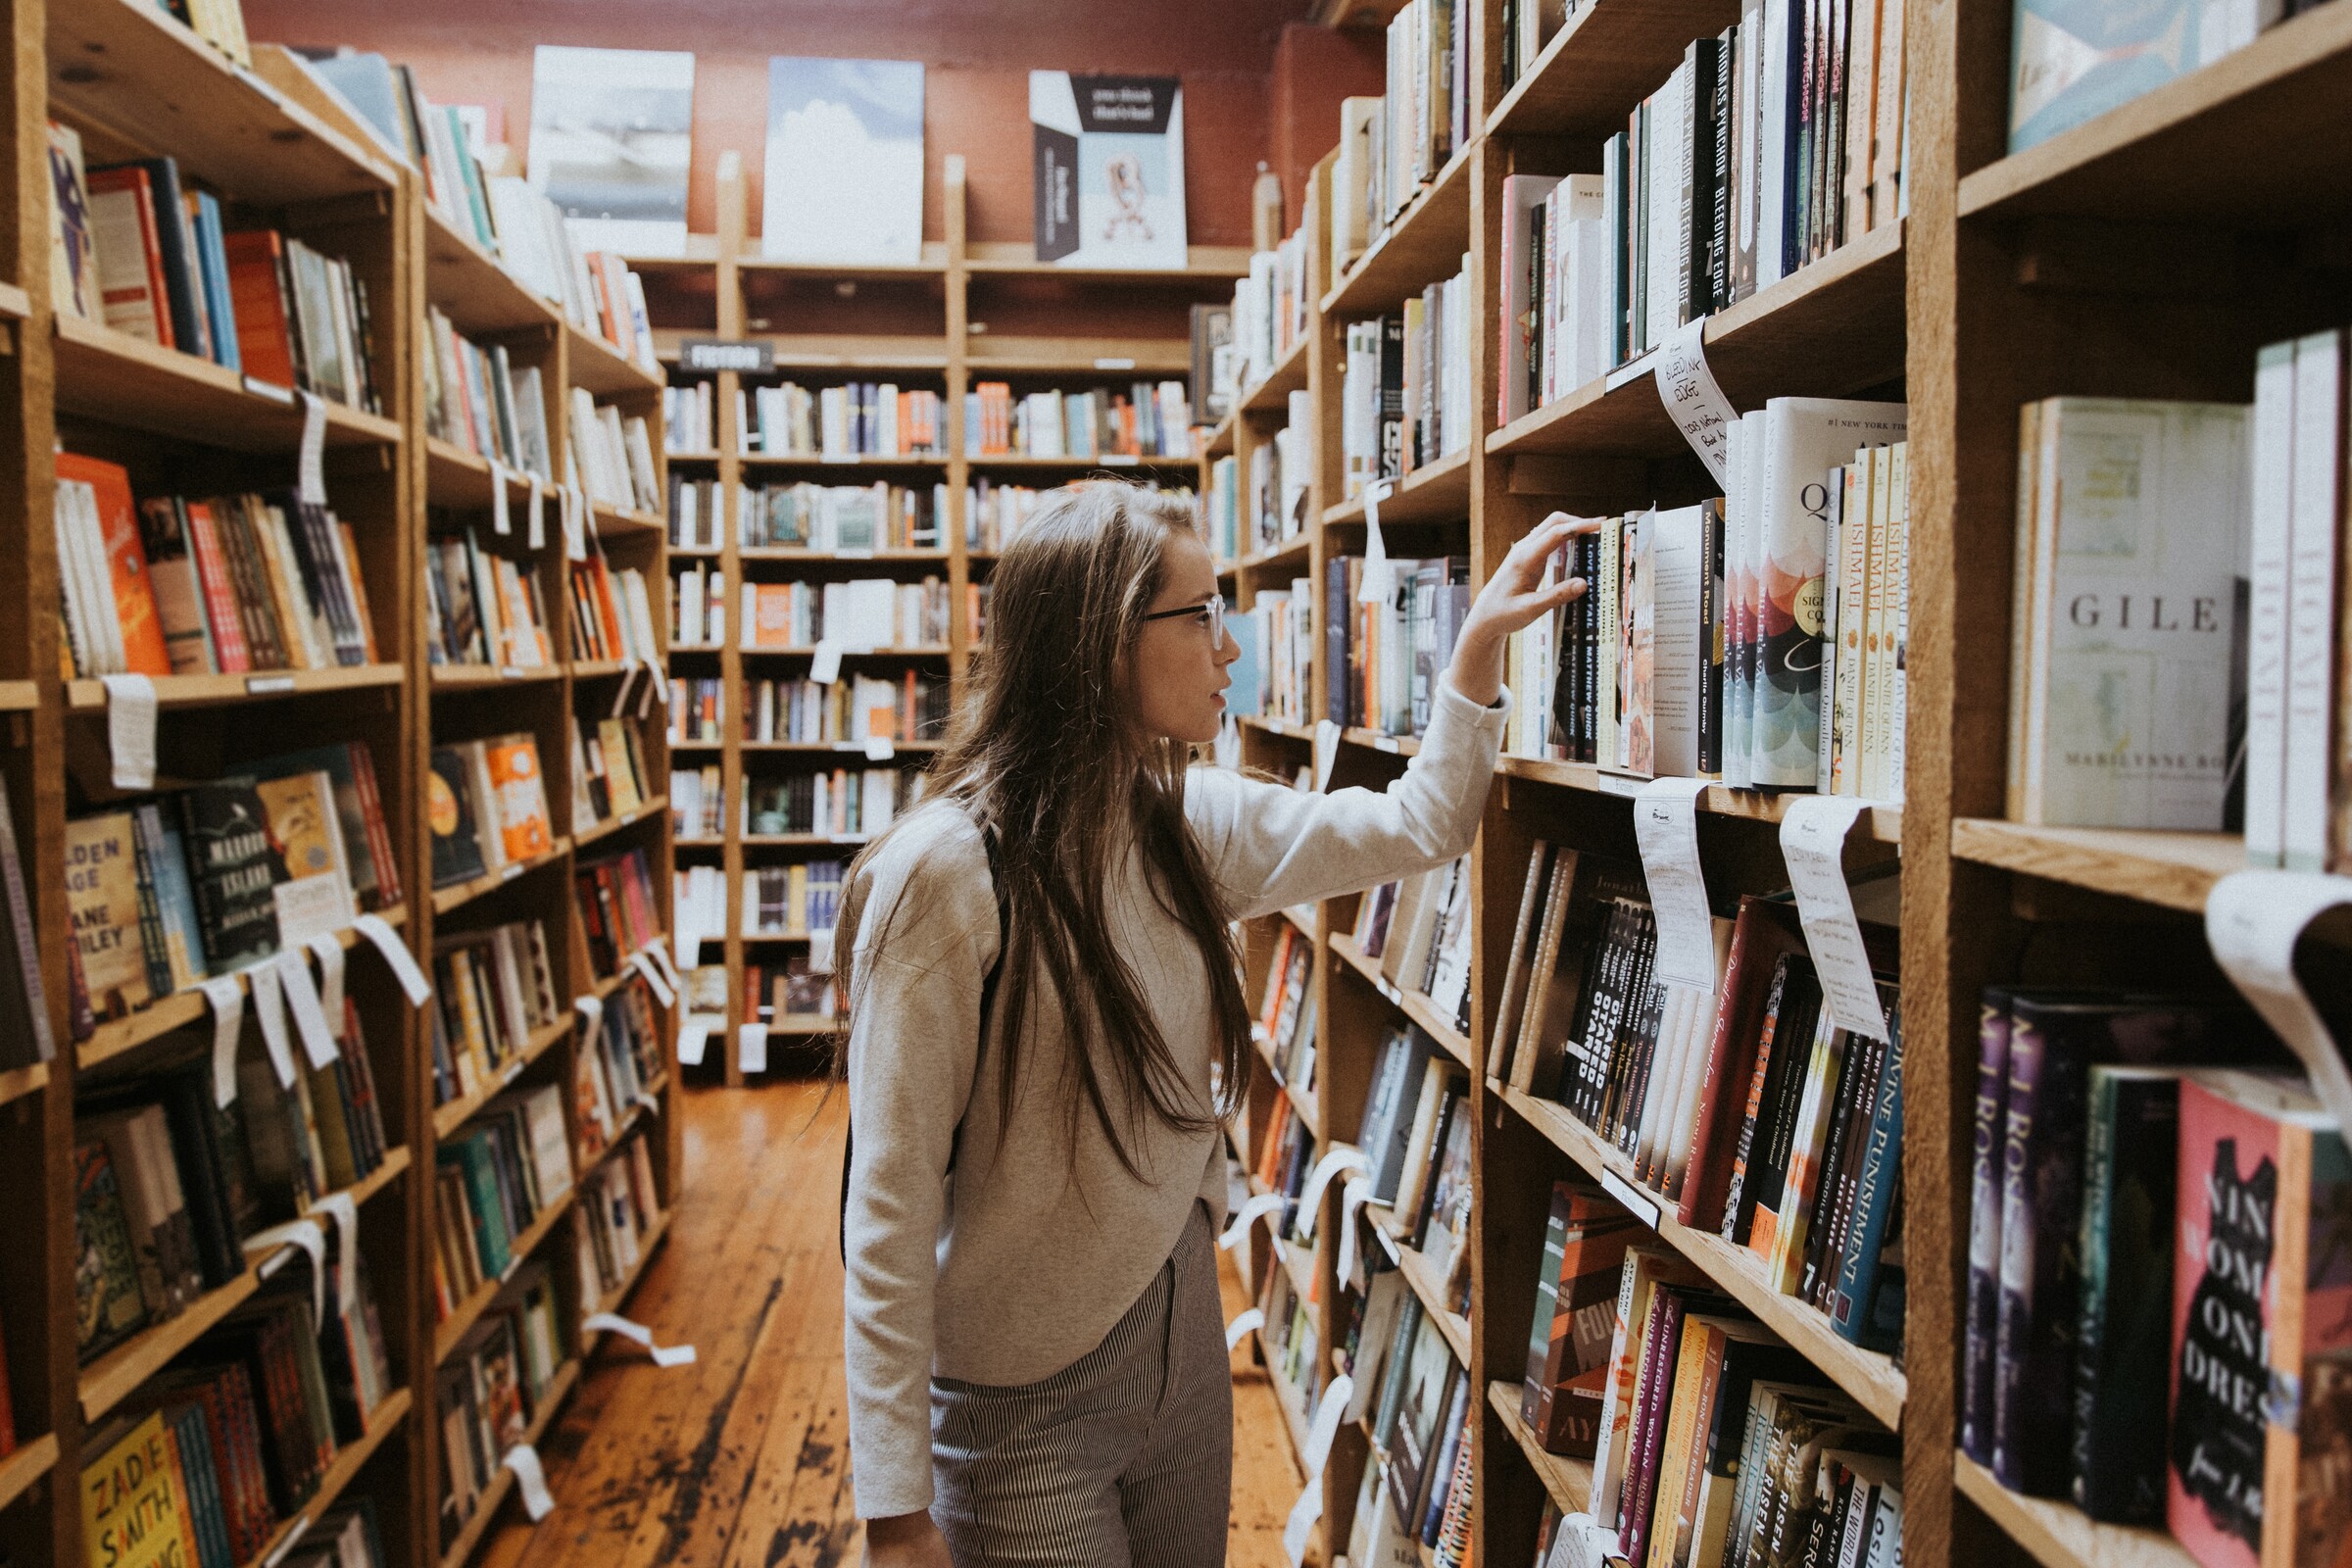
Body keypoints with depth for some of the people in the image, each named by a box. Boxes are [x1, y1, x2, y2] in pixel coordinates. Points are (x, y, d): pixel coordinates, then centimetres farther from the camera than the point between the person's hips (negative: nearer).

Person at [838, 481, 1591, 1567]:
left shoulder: (1190, 825, -2)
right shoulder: (944, 875, -22)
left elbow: (1416, 826, 12)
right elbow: (891, 1209, -21)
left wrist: (1478, 641, 3)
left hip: (1185, 1341, 7)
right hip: (1023, 1398, -7)